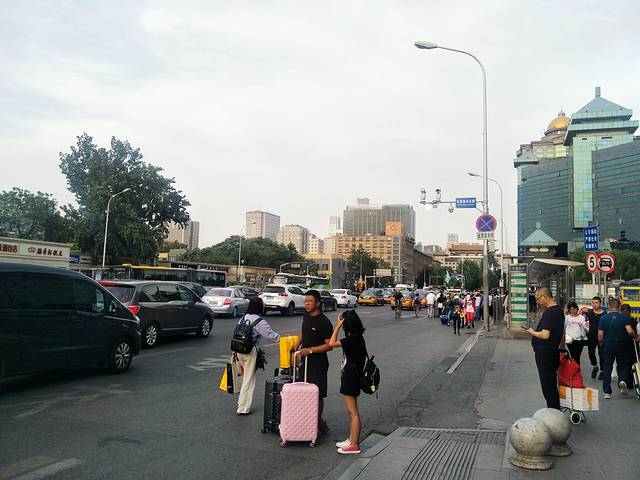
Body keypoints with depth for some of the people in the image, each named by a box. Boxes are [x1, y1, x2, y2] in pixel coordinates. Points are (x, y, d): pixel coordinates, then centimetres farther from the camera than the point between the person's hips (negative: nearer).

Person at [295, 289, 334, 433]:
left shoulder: (324, 322, -18)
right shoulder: (306, 316, 6)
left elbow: (329, 345, -18)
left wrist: (310, 350, -23)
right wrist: (297, 346, 12)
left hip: (318, 363, -8)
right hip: (305, 361, 8)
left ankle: (318, 423, 13)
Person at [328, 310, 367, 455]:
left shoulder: (354, 339, -21)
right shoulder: (356, 338, 9)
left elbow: (332, 343, -23)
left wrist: (338, 325, -18)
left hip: (351, 378, -10)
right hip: (349, 377, 10)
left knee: (353, 412, -2)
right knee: (351, 411, 17)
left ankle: (354, 445, 6)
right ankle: (351, 440, 28)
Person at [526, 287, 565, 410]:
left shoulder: (549, 312, -21)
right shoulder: (559, 310, 11)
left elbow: (545, 335, -27)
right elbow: (562, 333, 21)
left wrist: (532, 332, -9)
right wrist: (562, 348, 29)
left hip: (544, 353, -10)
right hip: (554, 351, 10)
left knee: (547, 384, 0)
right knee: (553, 383, 17)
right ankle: (556, 410, 25)